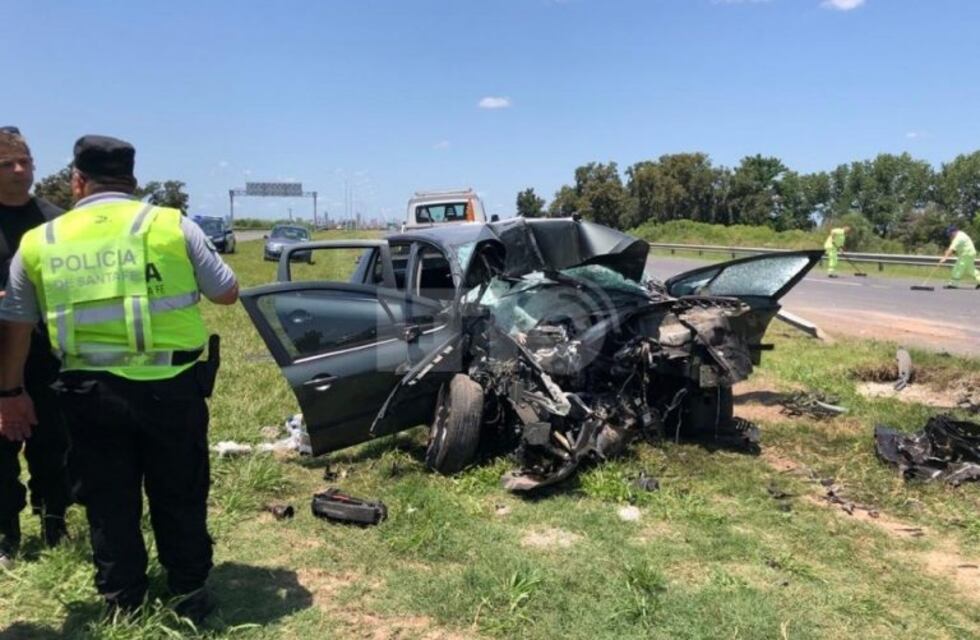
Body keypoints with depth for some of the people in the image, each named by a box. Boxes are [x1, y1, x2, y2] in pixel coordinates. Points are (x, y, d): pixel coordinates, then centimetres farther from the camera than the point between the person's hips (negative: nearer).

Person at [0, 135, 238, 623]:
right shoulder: (172, 225, -2)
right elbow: (227, 293, 5)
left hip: (91, 391, 2)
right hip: (170, 385, -1)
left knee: (107, 500, 16)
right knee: (179, 494, 14)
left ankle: (122, 604, 28)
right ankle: (190, 593, 27)